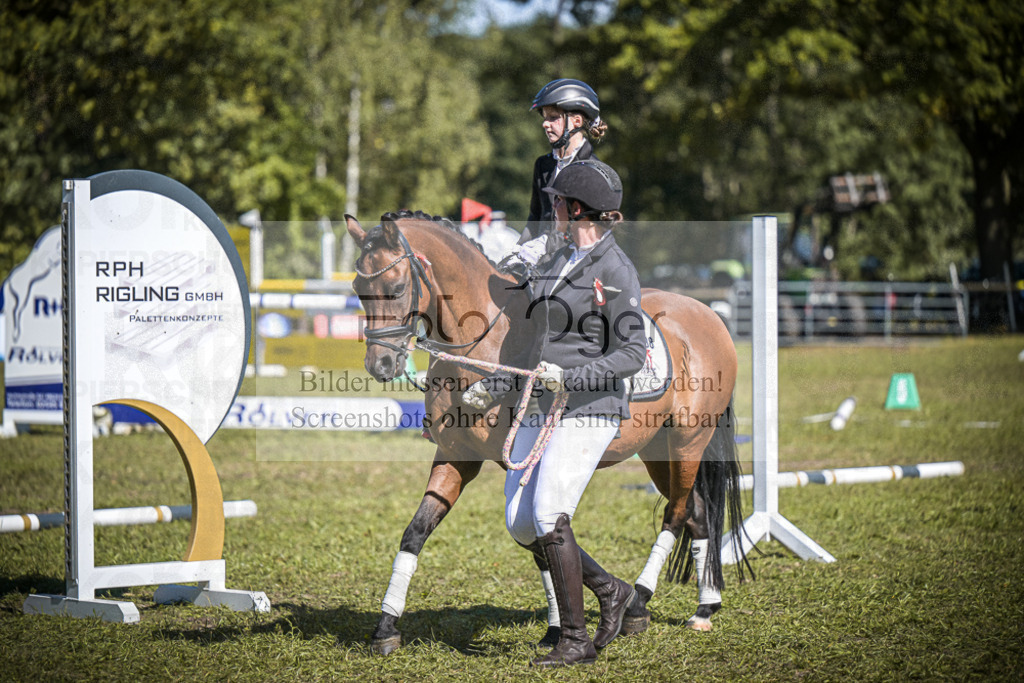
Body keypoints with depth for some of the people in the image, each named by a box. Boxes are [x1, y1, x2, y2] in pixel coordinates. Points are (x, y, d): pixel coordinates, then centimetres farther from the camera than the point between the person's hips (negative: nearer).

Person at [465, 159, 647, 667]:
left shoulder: (616, 271, -11)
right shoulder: (559, 262, 14)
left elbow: (631, 355, -14)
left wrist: (569, 377, -23)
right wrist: (495, 386, 20)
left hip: (588, 410, -9)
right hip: (540, 409, 9)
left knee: (549, 517, -17)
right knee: (520, 525, 4)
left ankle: (575, 640, -8)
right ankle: (610, 591, 20)